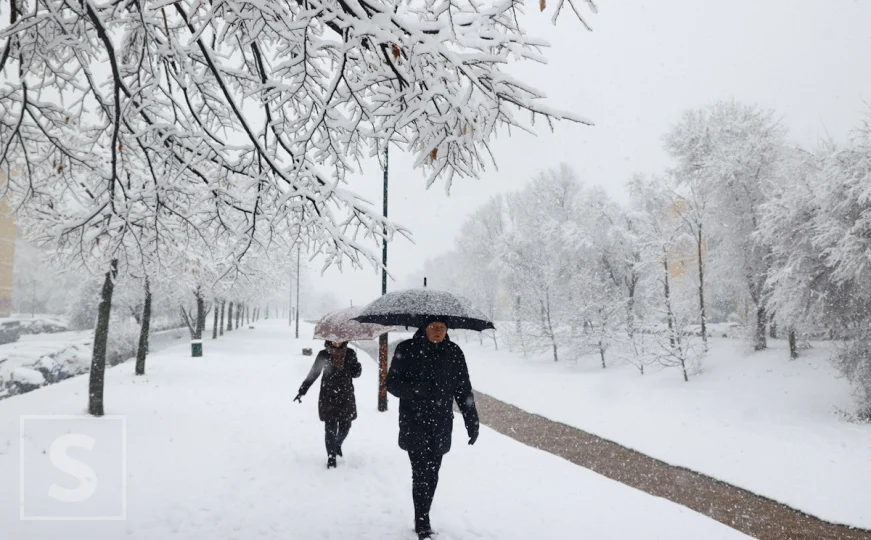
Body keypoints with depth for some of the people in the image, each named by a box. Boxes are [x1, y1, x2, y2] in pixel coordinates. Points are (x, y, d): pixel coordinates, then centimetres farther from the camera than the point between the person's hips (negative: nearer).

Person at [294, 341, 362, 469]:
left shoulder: (350, 353, 0)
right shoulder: (324, 355, -4)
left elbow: (355, 374, 7)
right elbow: (313, 374, 2)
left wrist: (357, 368, -16)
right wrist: (302, 391, -1)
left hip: (346, 397, 2)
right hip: (328, 397, -2)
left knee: (345, 427, 8)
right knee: (330, 429, -2)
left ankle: (338, 444, 40)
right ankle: (331, 457, 14)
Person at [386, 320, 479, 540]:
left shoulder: (453, 352, 1)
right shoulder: (407, 350, -6)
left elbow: (464, 389, 4)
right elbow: (392, 383, -4)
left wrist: (472, 420, -1)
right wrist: (413, 389, -24)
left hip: (441, 425, 3)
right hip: (414, 424, -3)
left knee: (432, 474, 9)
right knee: (421, 473, -7)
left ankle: (422, 520, 24)